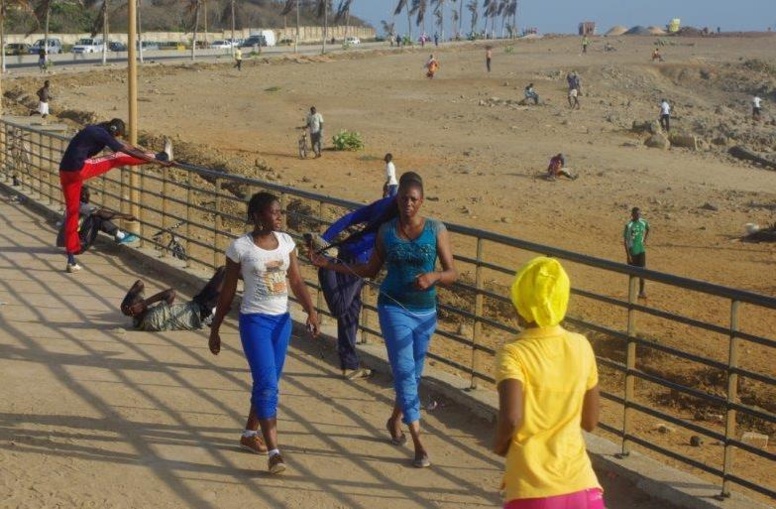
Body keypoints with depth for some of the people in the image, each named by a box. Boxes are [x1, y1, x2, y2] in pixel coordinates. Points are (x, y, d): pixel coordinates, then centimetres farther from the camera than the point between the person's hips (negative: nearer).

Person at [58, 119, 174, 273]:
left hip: (65, 172, 9)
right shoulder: (102, 134, -8)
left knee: (72, 212, 10)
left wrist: (145, 154, 35)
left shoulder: (97, 131, 19)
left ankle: (71, 260, 10)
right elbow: (128, 151, -10)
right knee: (119, 158, -1)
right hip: (79, 169, -9)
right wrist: (155, 161, -8)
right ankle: (162, 157, 9)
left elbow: (123, 145, 29)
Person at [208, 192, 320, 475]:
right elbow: (227, 292, -3)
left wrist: (310, 311, -10)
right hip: (255, 320, -6)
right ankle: (273, 451, -12)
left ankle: (250, 433, 35)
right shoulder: (241, 247, -10)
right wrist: (215, 330, 1)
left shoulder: (286, 242, 3)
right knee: (266, 383, -13)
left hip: (282, 319, 6)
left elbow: (296, 282, 5)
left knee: (270, 383, 15)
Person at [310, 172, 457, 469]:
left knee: (413, 373, 15)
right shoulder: (386, 231, -1)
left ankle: (395, 419, 43)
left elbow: (452, 274, -4)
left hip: (426, 311, 1)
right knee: (405, 371, -11)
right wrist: (331, 265, 5)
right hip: (394, 308, -1)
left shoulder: (437, 230, -5)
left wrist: (433, 276, -25)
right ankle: (419, 444, -11)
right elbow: (371, 269, 10)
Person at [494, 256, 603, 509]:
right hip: (582, 487, 3)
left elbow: (510, 418, -22)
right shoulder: (581, 346, 6)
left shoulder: (513, 353, -8)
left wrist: (499, 443, -2)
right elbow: (590, 422, 13)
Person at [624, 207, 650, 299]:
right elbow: (625, 240, -14)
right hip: (632, 251, -4)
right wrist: (628, 255, -16)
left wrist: (645, 240, 13)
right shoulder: (628, 225, -15)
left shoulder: (643, 222, -1)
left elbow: (648, 229, 24)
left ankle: (641, 291, 14)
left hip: (641, 250, 4)